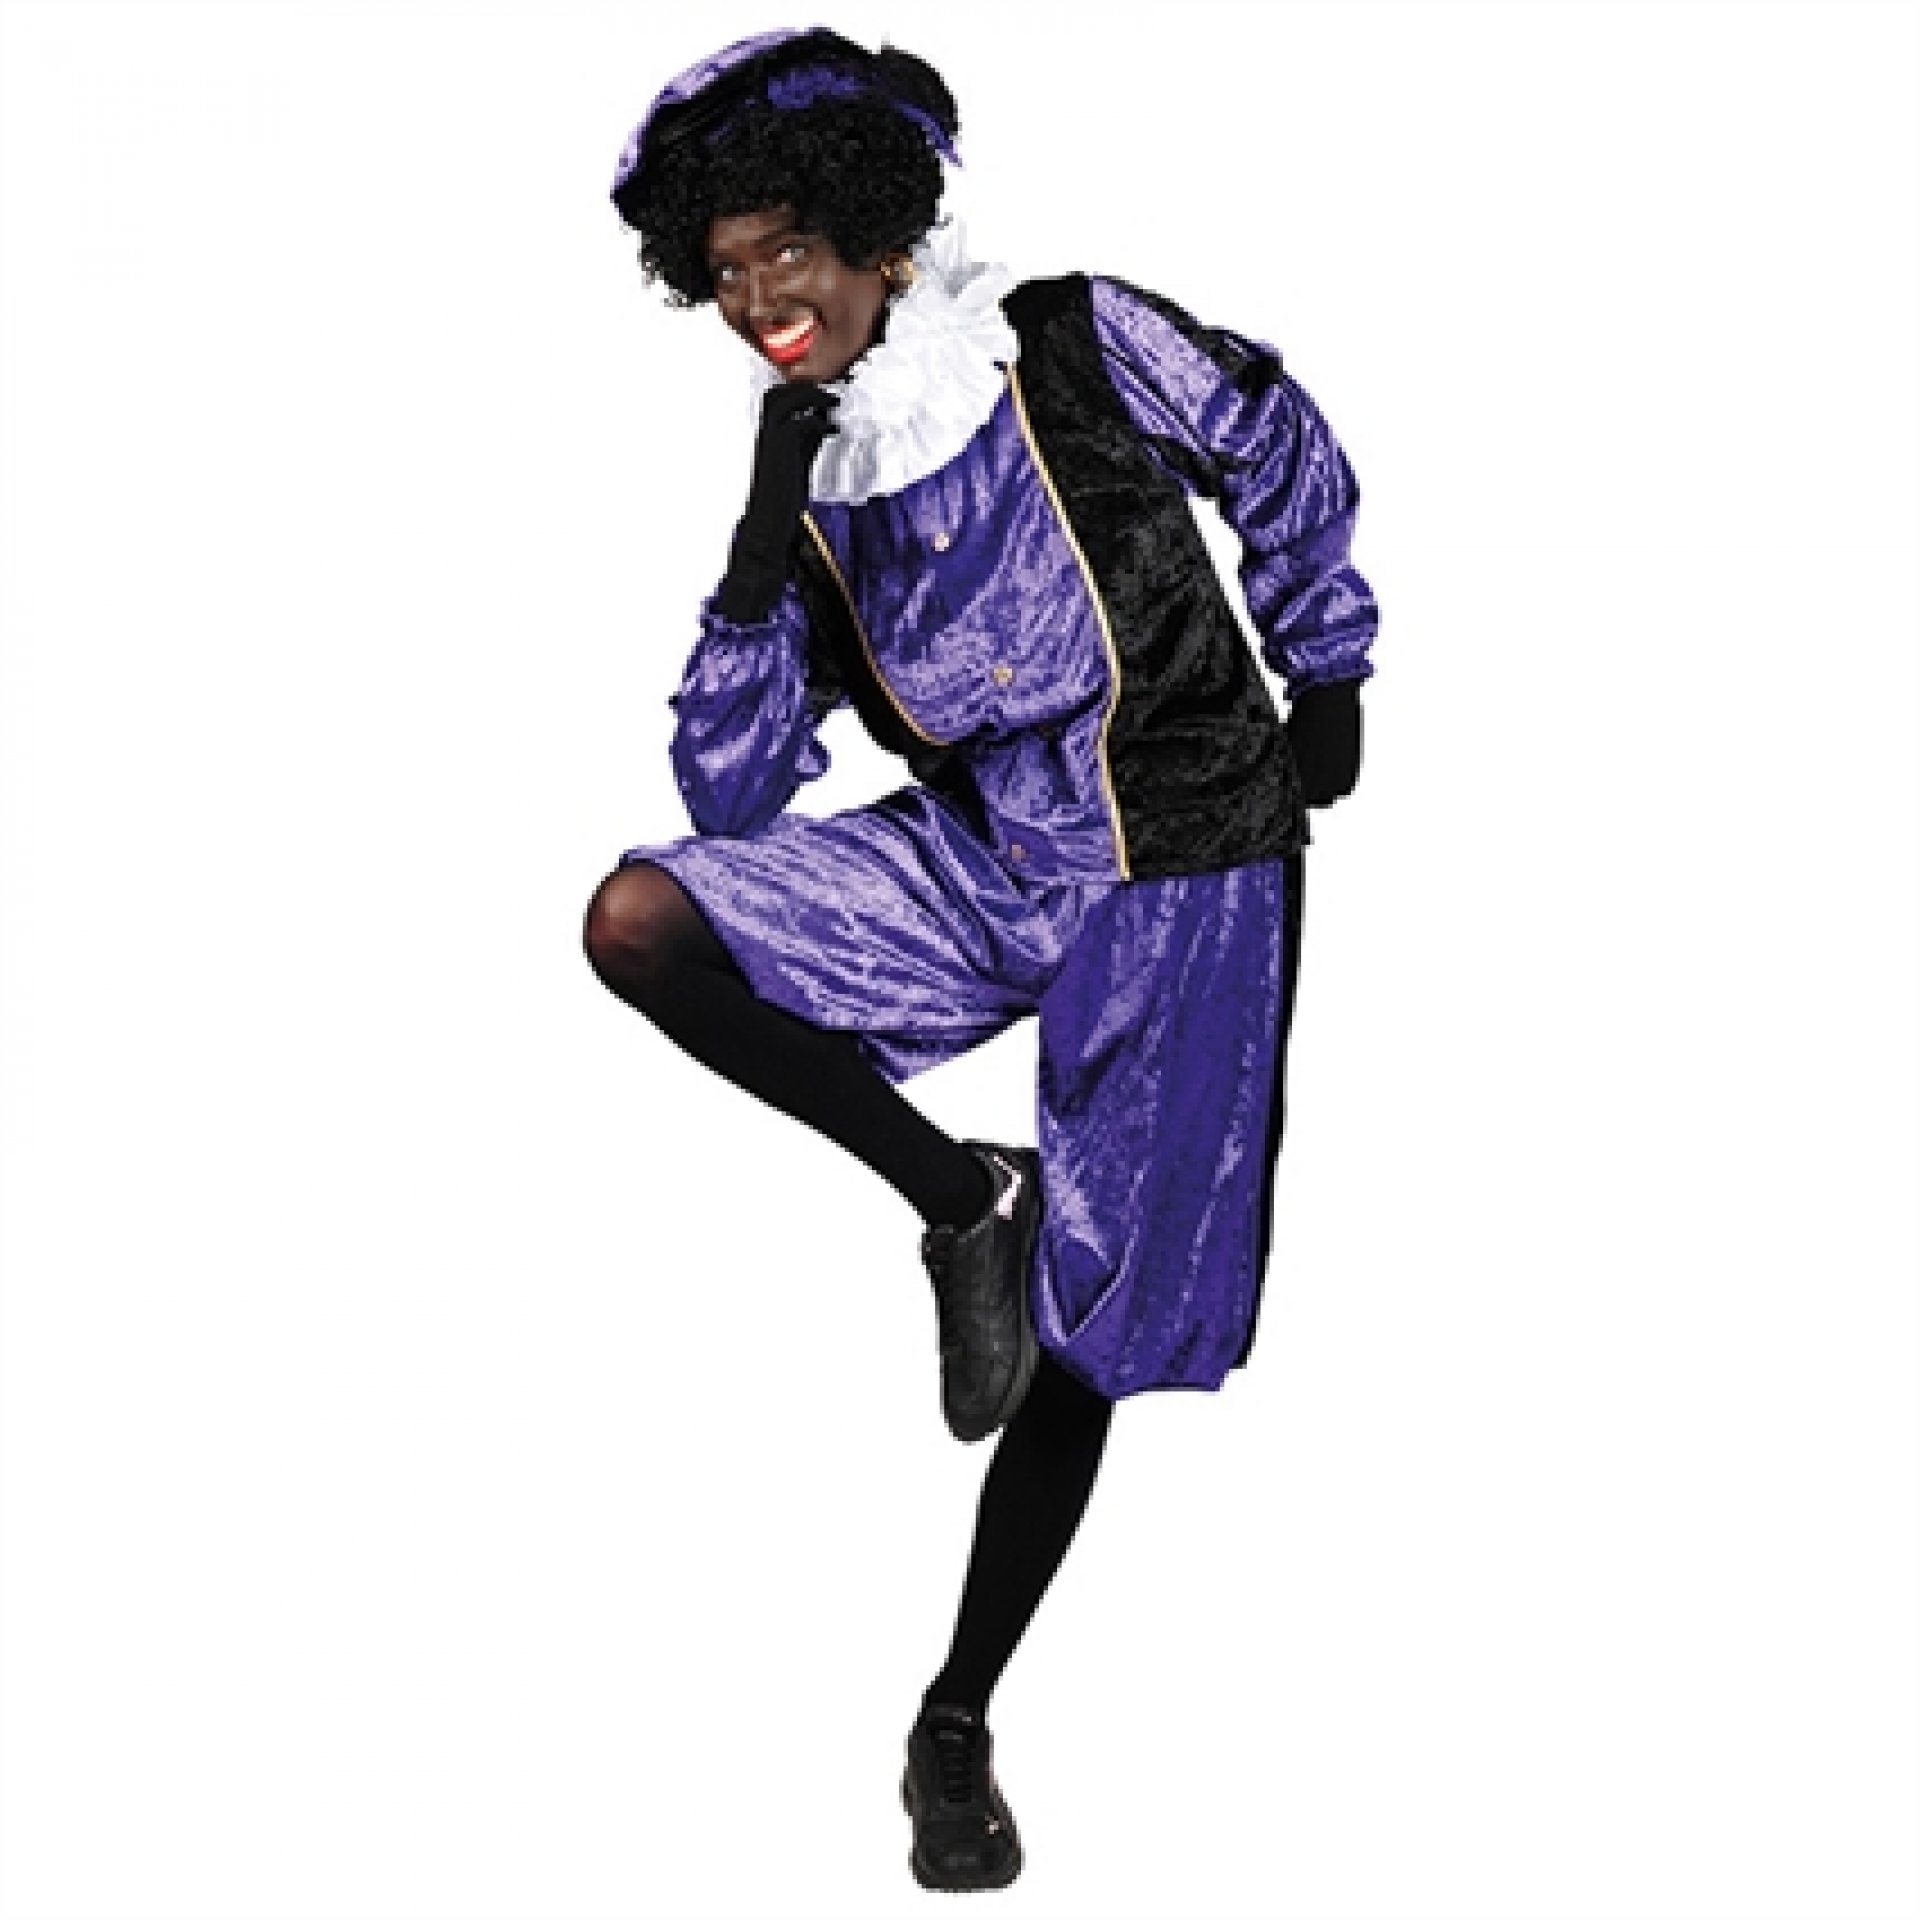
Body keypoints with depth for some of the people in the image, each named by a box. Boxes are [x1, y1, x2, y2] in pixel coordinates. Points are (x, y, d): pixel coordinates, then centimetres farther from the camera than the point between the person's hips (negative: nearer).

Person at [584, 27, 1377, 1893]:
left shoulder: (1077, 346, -10)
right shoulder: (804, 463, 1)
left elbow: (1280, 452, 8)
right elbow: (733, 790, 0)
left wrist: (1327, 675, 14)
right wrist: (768, 570, -13)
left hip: (1180, 878, -4)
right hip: (974, 860, 4)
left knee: (1085, 1334, 0)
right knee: (636, 920, -20)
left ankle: (957, 1722, 18)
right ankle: (960, 1199, -6)